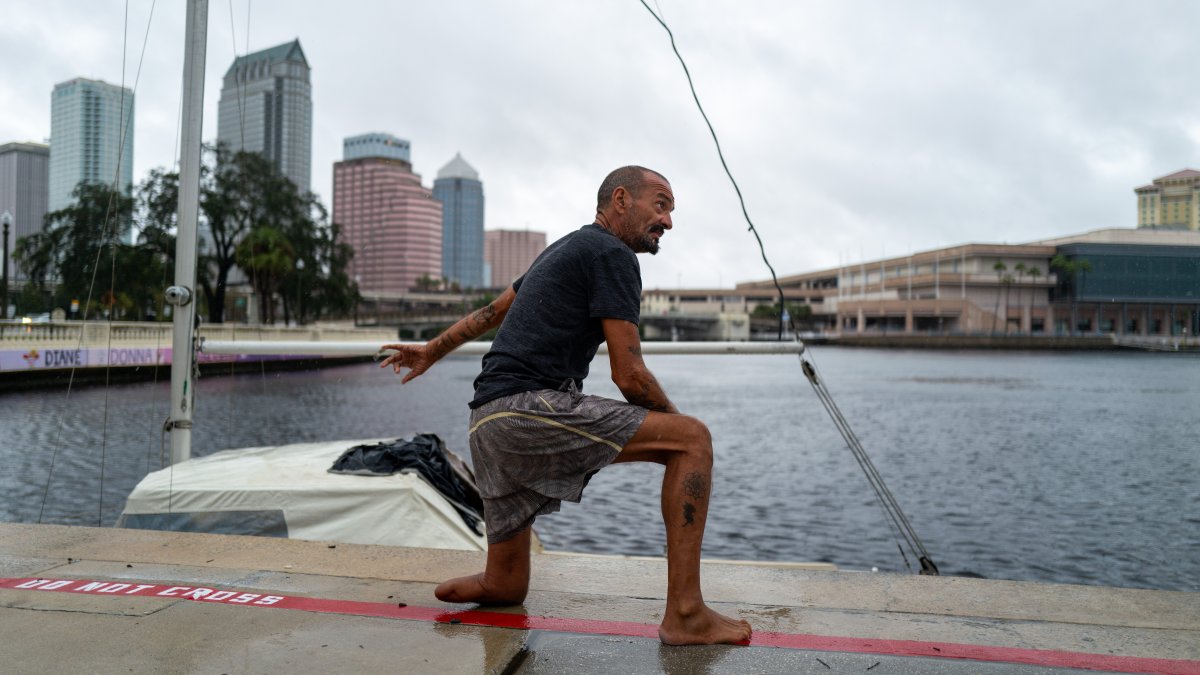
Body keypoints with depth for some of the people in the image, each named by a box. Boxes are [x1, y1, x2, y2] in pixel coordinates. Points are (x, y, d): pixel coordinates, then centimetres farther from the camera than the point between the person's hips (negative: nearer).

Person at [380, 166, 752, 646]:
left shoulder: (563, 250, 25)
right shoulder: (613, 254, -4)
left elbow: (494, 310, 38)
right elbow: (628, 375, -9)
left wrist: (431, 351, 50)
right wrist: (674, 423, 9)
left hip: (487, 426, 10)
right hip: (529, 408, -10)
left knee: (505, 590, 18)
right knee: (692, 439, -12)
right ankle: (685, 615, -15)